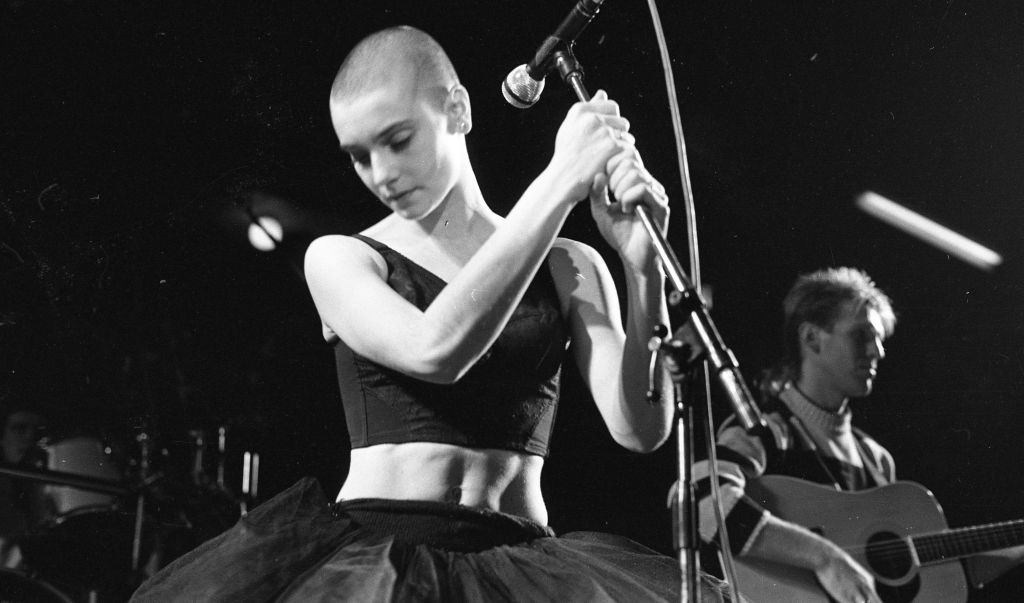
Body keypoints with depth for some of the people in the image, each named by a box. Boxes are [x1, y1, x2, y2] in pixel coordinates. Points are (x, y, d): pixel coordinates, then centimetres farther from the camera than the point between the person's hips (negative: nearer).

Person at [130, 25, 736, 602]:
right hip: (370, 549, -2)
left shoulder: (568, 267, 9)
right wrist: (560, 180, -14)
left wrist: (643, 267, -17)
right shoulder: (339, 259, 5)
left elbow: (640, 428, -3)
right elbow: (435, 350, -16)